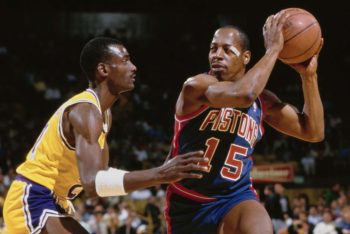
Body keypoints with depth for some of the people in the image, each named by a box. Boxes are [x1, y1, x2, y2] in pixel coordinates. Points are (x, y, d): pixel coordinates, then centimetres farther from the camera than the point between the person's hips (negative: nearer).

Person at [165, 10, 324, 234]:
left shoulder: (262, 100, 3)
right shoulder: (196, 86, -15)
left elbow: (314, 132, 6)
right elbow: (244, 95, -35)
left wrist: (309, 74, -1)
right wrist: (273, 50, -26)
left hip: (236, 198, 2)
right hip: (190, 203, -2)